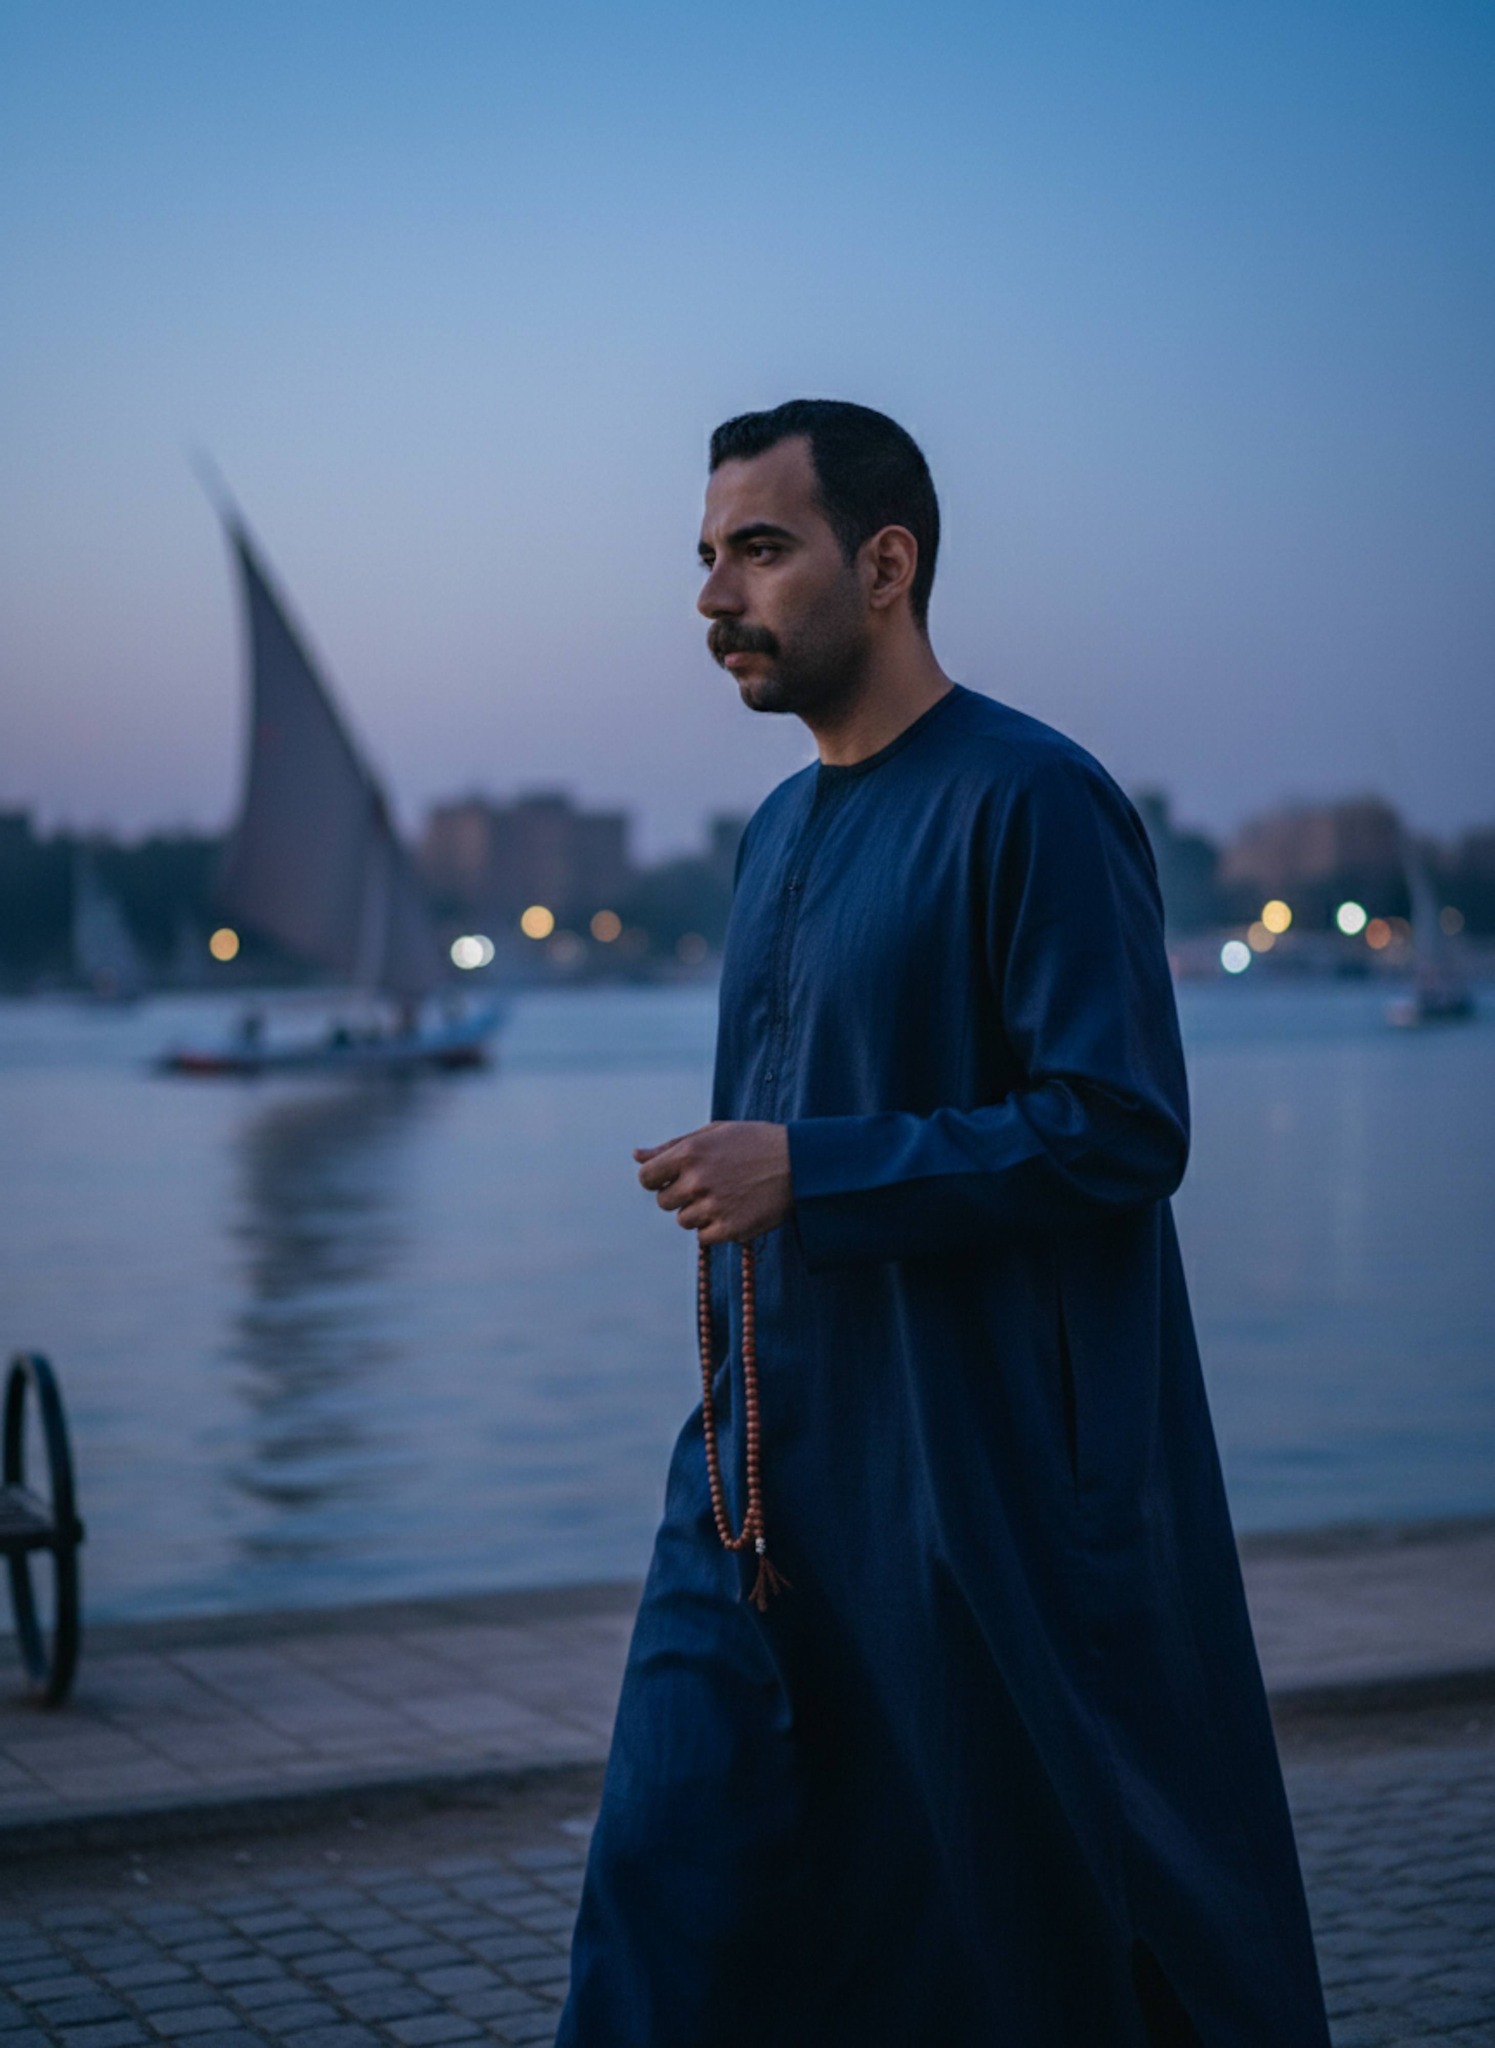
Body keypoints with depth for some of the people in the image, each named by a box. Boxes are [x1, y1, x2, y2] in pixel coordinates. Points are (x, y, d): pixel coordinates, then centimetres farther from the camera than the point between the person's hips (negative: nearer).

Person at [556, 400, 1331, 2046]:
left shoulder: (1030, 803, -12)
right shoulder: (782, 829, 14)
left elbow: (1121, 1135, -19)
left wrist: (808, 1174, -21)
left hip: (988, 1473, -7)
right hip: (767, 1455, 8)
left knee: (1058, 1911, 6)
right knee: (674, 1860, 3)